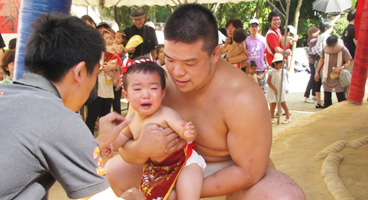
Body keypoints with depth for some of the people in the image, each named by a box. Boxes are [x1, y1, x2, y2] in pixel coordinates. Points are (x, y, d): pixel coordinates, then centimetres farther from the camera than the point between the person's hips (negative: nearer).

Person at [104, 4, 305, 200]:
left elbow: (249, 172, -24)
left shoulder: (242, 99, -31)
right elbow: (127, 147, -12)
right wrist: (141, 149, -36)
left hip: (234, 171, -4)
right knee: (114, 171, -2)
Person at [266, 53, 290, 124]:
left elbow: (285, 81, 10)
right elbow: (268, 81, -10)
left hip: (281, 91, 2)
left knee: (283, 104, 2)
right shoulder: (271, 71, -9)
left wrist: (286, 89, 2)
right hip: (273, 91, -2)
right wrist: (274, 89, -13)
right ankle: (272, 118, 18)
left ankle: (287, 117, 13)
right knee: (272, 105, 4)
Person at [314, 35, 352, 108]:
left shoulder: (343, 50, -12)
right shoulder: (325, 49, -4)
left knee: (340, 95, -6)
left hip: (338, 77, -3)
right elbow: (321, 60, 10)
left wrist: (341, 68, -24)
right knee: (327, 95, 10)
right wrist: (317, 72, 11)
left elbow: (348, 62, -6)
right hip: (327, 76, 3)